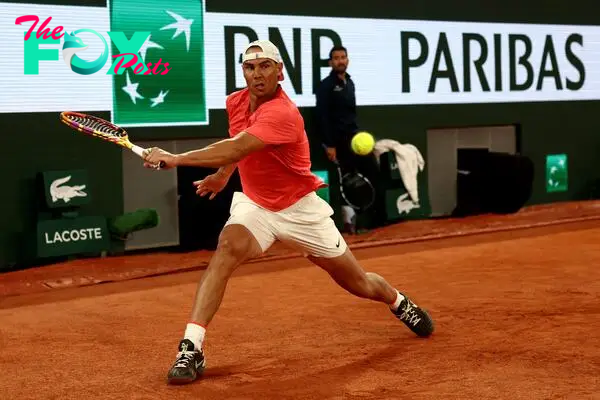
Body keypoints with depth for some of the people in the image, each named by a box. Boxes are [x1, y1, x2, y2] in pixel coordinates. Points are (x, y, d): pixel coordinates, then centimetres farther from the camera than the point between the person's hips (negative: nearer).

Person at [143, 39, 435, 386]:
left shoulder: (283, 114, -29)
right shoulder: (236, 102, -5)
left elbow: (236, 149, -42)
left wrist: (176, 159, -45)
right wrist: (223, 175, 17)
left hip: (300, 209, -4)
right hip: (254, 204, 4)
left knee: (357, 283, 7)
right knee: (226, 251, -28)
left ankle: (399, 302, 43)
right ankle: (191, 350, -31)